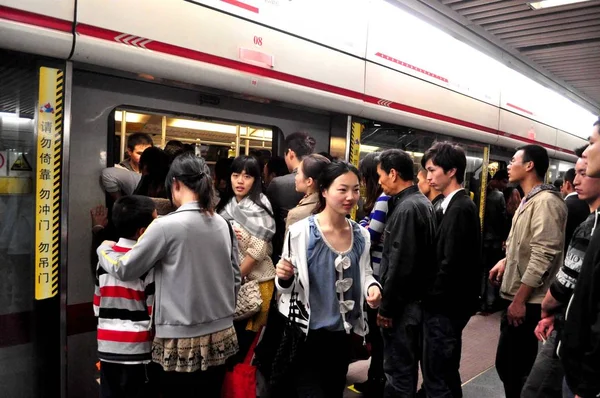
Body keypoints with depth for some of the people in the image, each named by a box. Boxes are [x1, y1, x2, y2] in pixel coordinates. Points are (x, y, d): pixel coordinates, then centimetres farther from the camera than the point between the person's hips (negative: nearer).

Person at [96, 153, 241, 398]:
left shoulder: (166, 225, -15)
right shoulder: (223, 225, 2)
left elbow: (125, 270, -5)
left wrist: (104, 249, 15)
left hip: (181, 340, -5)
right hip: (220, 335, 5)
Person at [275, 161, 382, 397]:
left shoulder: (361, 235, -3)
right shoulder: (300, 232, -17)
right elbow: (287, 286, -8)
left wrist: (373, 287, -9)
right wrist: (285, 278, -30)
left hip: (342, 335, 6)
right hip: (306, 336, -5)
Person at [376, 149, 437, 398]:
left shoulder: (406, 208, -20)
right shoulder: (422, 203, 10)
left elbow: (400, 264, -23)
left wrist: (387, 306, -15)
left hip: (402, 302, -10)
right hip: (416, 297, 10)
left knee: (398, 368, 2)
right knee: (408, 363, 21)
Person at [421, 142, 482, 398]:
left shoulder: (459, 208, -18)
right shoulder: (458, 205, 10)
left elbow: (451, 264, -23)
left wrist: (430, 297, -11)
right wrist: (431, 296, 8)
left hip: (444, 306, -10)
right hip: (447, 303, 10)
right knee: (446, 373, 21)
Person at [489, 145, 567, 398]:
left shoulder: (545, 201, -17)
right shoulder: (529, 200, 15)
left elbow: (543, 255, -23)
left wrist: (520, 300, -22)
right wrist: (506, 261, 8)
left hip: (527, 302, -9)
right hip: (518, 297, 10)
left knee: (512, 367, -1)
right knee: (509, 364, 17)